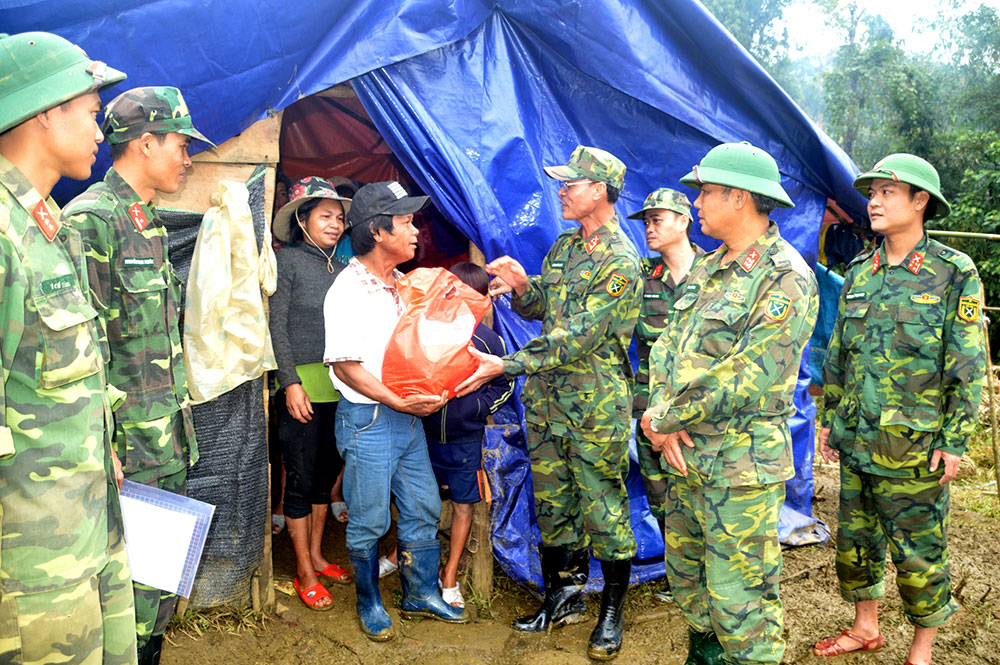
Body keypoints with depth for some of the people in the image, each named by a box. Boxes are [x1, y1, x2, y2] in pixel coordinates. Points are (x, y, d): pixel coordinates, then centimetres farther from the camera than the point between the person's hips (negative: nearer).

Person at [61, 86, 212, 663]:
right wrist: (104, 445, -18)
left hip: (169, 439, 9)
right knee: (133, 576, 2)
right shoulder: (91, 219, -15)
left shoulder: (151, 224, 15)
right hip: (127, 445, -9)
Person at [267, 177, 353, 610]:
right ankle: (304, 573, 13)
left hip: (338, 386, 6)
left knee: (326, 472, 14)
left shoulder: (340, 268, 11)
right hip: (302, 385, -6)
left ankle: (316, 556, 29)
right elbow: (277, 327, -7)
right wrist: (291, 383, -13)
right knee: (300, 477, 2)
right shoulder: (288, 261, -4)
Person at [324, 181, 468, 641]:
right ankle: (369, 603, 26)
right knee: (369, 521, 6)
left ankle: (420, 595, 30)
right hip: (367, 419, -7)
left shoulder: (402, 284, 11)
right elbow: (345, 366, -16)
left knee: (423, 510, 14)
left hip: (409, 415, 8)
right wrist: (399, 403, -18)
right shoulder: (348, 289, -14)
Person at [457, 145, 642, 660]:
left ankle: (612, 611, 21)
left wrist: (505, 365, -25)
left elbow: (576, 339, -22)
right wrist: (522, 287, -5)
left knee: (603, 510, 4)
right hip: (546, 400, 8)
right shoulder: (564, 245, 11)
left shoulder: (620, 264, -15)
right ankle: (564, 597, 32)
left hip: (596, 407, -7)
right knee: (552, 503, 15)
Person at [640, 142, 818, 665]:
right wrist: (664, 416, -7)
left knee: (739, 600, 0)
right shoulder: (708, 269, 12)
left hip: (741, 465, -8)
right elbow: (666, 347, 10)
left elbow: (748, 379, -21)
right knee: (686, 578, 21)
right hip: (685, 456, 8)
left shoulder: (786, 278, -15)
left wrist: (666, 421, -13)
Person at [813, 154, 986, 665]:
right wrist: (830, 419, 13)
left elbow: (968, 367, -8)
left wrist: (954, 441, -11)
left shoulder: (954, 273, -7)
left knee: (918, 552, 6)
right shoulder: (859, 273, 7)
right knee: (855, 540, 16)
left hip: (914, 448, -5)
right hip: (855, 443, 5)